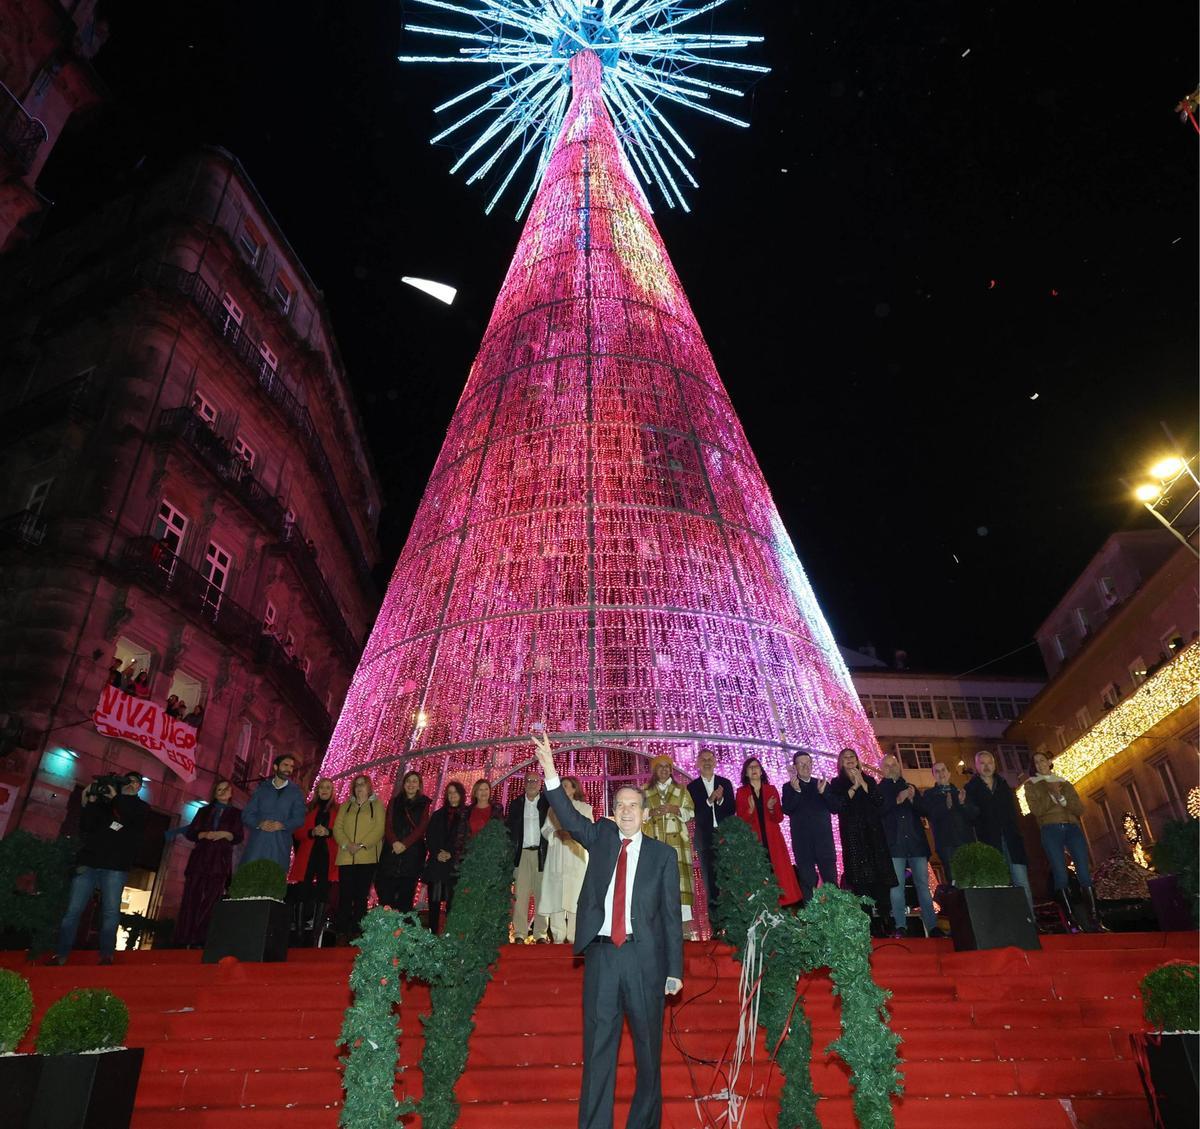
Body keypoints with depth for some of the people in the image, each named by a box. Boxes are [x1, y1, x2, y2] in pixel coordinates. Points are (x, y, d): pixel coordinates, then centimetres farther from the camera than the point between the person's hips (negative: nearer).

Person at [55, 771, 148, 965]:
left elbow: (133, 815, -9)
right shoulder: (102, 802, 15)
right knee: (73, 910, -1)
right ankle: (60, 956, 7)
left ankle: (106, 956, -1)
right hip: (87, 863, 1)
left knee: (111, 913, -5)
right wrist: (89, 804, -5)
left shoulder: (141, 807, 13)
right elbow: (85, 828, 7)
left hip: (115, 868, -1)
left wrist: (116, 797, -12)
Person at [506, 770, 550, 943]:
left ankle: (540, 933, 5)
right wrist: (510, 853, 0)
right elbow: (510, 829, 9)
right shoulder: (516, 804, 11)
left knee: (541, 894, 0)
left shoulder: (547, 802, 5)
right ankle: (519, 933, 2)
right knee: (520, 895, -2)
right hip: (521, 853, 1)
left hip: (541, 853, -1)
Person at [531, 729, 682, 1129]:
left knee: (648, 1047, 11)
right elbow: (568, 817, -9)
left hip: (645, 956, -1)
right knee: (597, 1046, 8)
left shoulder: (663, 854, 2)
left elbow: (672, 913, 2)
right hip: (601, 954, 1)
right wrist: (549, 769, -23)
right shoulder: (601, 838, 7)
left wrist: (675, 970, -1)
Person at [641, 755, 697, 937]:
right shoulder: (645, 791, 14)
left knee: (679, 875, -9)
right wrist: (652, 812, -11)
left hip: (676, 840, 0)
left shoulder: (681, 790, 13)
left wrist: (674, 809, -10)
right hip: (654, 841, 1)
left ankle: (684, 921, -9)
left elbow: (690, 812, 6)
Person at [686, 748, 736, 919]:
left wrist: (720, 800, -15)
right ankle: (713, 911, 14)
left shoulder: (725, 783, 7)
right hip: (705, 837, 0)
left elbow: (732, 810, 3)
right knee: (709, 876, 4)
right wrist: (710, 800, -18)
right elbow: (694, 813, -5)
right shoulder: (692, 786, 3)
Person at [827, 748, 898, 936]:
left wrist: (863, 783, -6)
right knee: (859, 878, -7)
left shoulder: (869, 780, 16)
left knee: (880, 875, -4)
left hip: (873, 832, 2)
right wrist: (854, 786, -7)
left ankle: (884, 919, 1)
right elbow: (839, 805, -7)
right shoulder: (837, 783, 10)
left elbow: (878, 801, 1)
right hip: (852, 834, -2)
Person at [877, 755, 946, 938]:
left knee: (923, 884, 1)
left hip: (916, 842, 3)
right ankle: (900, 927, -3)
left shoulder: (910, 787, 20)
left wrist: (912, 799, -6)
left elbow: (923, 811, 13)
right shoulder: (879, 789, 8)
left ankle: (932, 926, 4)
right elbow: (878, 812, -6)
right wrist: (897, 800, -15)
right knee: (897, 885, -6)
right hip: (894, 844, -3)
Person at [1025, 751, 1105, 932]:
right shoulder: (1031, 785, 14)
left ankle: (1095, 920, -6)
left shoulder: (1065, 783, 20)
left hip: (1072, 828, 2)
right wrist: (1051, 794, -6)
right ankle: (1071, 921, -8)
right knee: (1061, 875, -9)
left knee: (1084, 874, -8)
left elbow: (1080, 809, 8)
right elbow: (1036, 810, -1)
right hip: (1050, 830, -2)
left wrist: (1061, 798, -7)